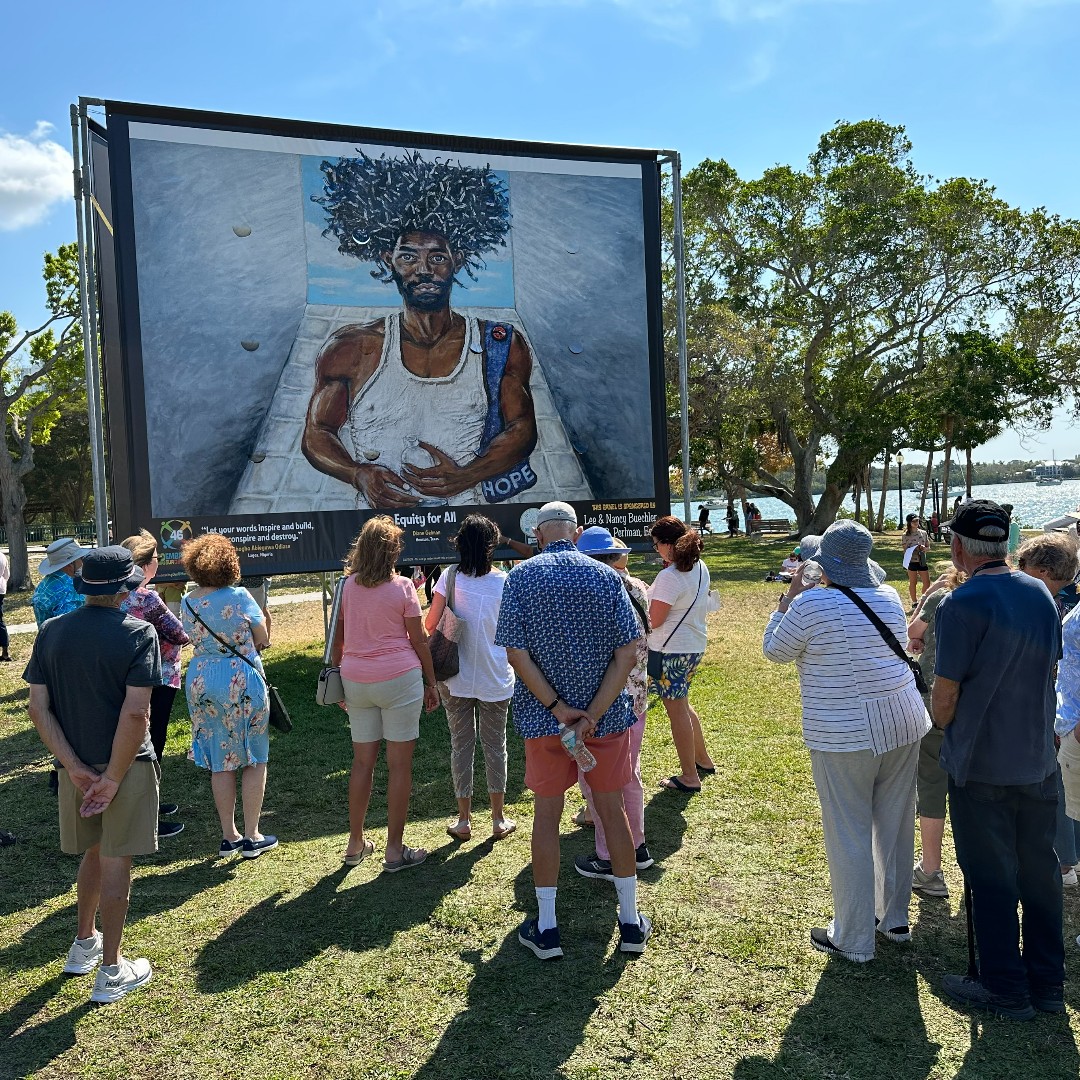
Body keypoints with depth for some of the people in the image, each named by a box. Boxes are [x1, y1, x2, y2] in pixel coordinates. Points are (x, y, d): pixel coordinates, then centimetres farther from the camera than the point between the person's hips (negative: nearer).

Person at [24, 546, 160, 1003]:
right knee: (116, 864, 7)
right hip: (126, 764, -5)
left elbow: (38, 708, -4)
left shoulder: (52, 632, -1)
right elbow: (135, 713, -22)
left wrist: (75, 767, -5)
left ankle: (83, 944, 41)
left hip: (75, 767, 5)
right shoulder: (138, 633, -15)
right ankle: (111, 971, 19)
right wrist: (114, 778, -14)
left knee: (93, 853, 25)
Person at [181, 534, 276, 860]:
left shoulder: (187, 603, 1)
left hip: (200, 682, 5)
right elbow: (262, 639, -4)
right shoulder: (239, 597, -13)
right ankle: (252, 837, 11)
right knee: (254, 760, 8)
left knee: (220, 763, 13)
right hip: (242, 681, -5)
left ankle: (229, 836, 20)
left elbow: (194, 639, 11)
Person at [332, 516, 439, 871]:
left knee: (362, 762, 15)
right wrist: (431, 682, 4)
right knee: (400, 765, 5)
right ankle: (394, 850, 11)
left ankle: (355, 844, 25)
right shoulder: (402, 587, -7)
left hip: (355, 679, 5)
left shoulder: (347, 586, 3)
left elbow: (337, 639, 8)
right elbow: (419, 641, -5)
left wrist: (340, 676, 18)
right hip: (398, 678, -4)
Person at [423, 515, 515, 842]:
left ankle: (464, 821, 19)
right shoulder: (503, 582, -10)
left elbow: (430, 624, -8)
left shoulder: (449, 578, -9)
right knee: (495, 744, 12)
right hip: (495, 678, 0)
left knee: (461, 744, 11)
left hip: (455, 677, 1)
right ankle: (498, 819, 21)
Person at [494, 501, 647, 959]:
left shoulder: (520, 577, -5)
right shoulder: (606, 576, -2)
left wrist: (558, 709, -12)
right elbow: (627, 652, -10)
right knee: (612, 809, 13)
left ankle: (546, 929, 20)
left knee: (547, 814, 12)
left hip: (543, 717, -1)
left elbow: (516, 653, -13)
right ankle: (631, 923, 24)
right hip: (607, 715, 1)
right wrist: (593, 714, -14)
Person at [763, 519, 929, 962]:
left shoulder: (811, 605, -16)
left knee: (849, 837, 5)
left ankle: (853, 940, 17)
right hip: (904, 725, 7)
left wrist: (789, 597, 6)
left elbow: (774, 650, -1)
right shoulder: (889, 598, 3)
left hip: (845, 737, -6)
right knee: (896, 825, 18)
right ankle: (894, 918, 36)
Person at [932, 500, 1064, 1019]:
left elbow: (944, 696, -17)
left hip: (982, 767, -6)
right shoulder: (1040, 594, 1)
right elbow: (1049, 670, 12)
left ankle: (1006, 990, 21)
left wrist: (944, 726, 4)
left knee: (991, 879, 8)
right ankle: (1047, 984, 31)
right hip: (1039, 761, 7)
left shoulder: (961, 605, -21)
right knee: (1040, 873, 17)